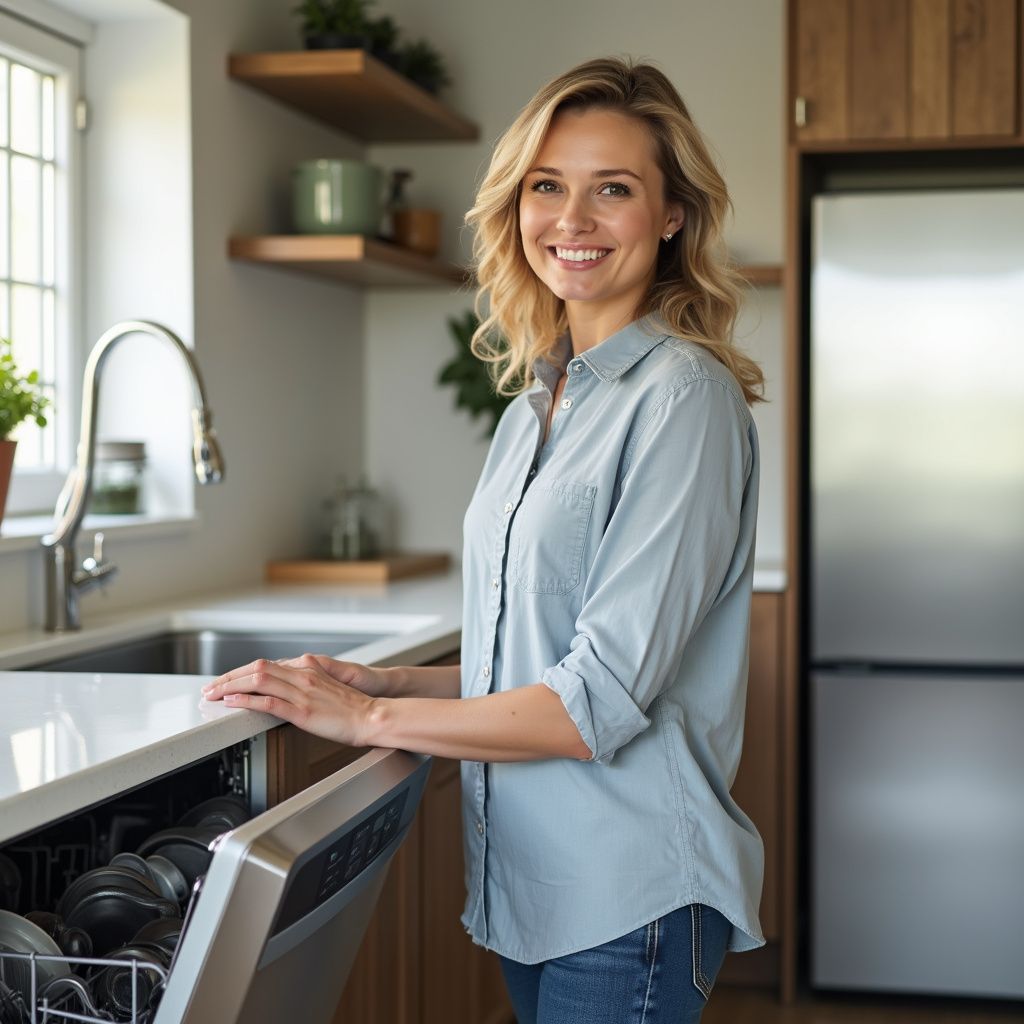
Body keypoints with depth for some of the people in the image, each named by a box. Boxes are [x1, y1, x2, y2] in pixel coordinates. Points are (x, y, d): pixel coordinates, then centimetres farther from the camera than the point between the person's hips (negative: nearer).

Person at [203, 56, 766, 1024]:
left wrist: (370, 716, -14)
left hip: (630, 896, -7)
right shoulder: (535, 406, 11)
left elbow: (606, 697, -20)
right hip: (526, 874, 7)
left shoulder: (683, 395, -15)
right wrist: (385, 681, 1)